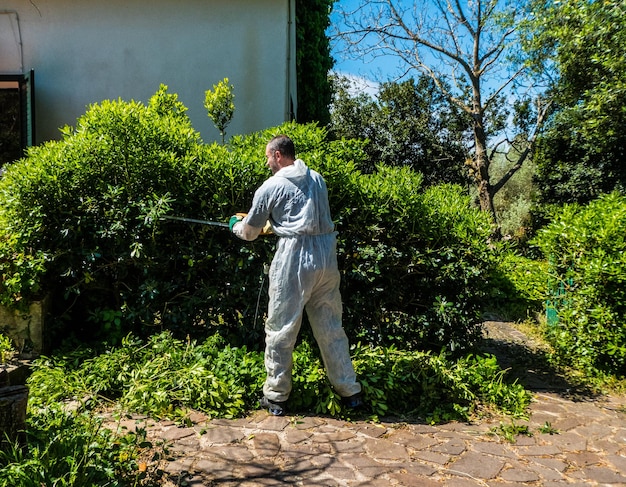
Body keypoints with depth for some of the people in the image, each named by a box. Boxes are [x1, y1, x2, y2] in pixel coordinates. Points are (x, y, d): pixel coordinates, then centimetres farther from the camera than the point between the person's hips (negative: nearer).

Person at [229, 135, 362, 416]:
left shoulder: (271, 186, 1)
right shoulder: (317, 179, 17)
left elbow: (249, 232, 10)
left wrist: (236, 225, 32)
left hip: (294, 259, -5)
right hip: (327, 257, 6)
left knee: (281, 330, 7)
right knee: (330, 327, 15)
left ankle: (276, 397, 18)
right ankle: (350, 391, 23)